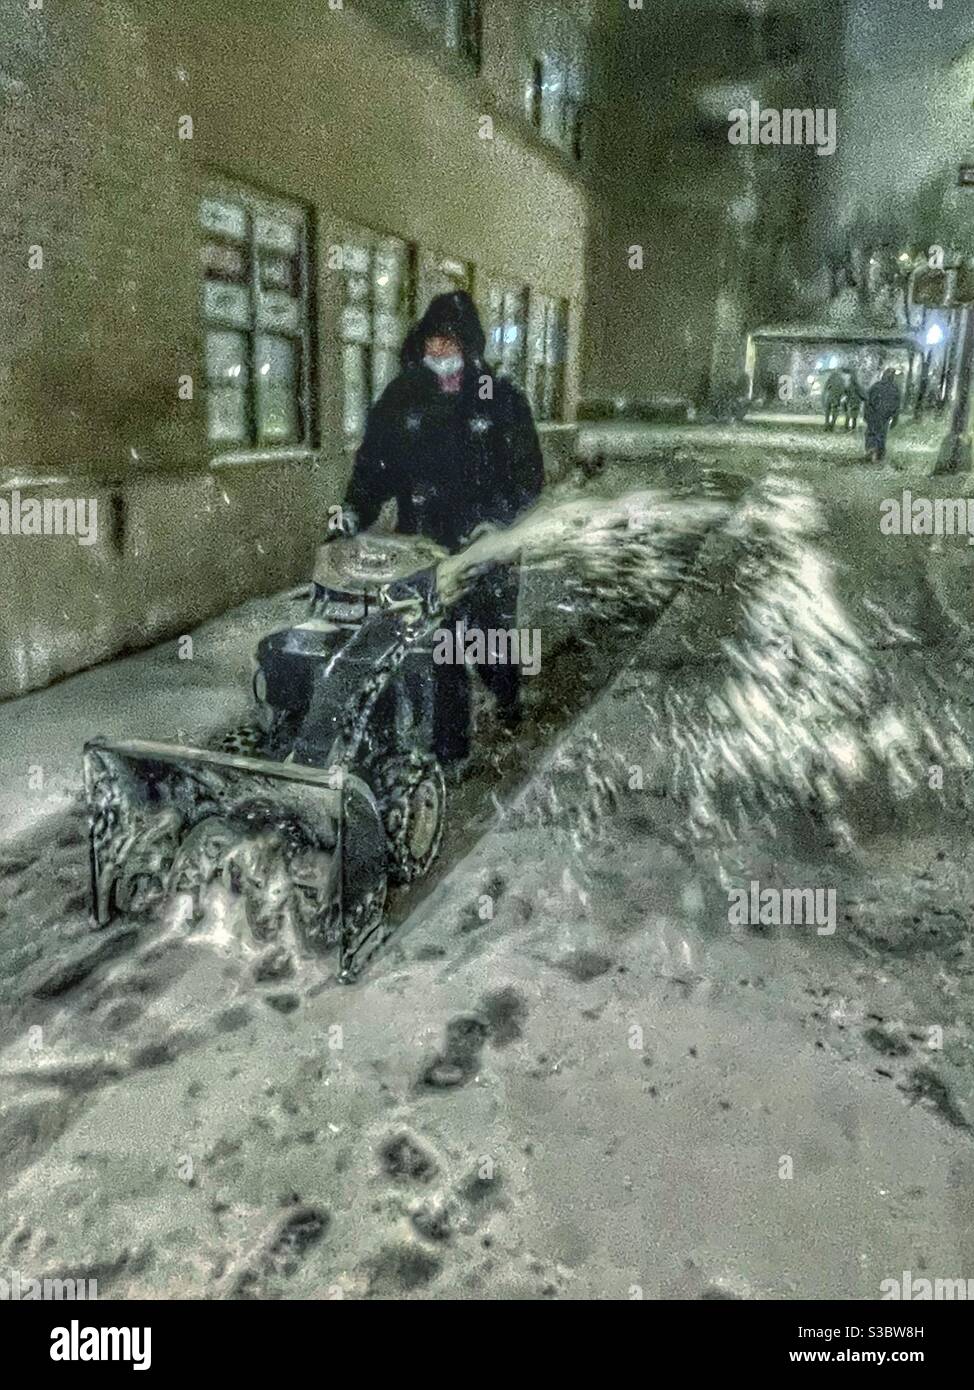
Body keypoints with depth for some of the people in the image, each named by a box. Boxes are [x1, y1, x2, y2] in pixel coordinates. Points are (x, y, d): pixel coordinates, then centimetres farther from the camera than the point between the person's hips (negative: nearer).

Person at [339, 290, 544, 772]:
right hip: (421, 550, 1)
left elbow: (529, 474, -2)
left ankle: (507, 696, 47)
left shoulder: (501, 399, -1)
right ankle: (449, 752, 12)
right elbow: (373, 463, 8)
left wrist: (495, 516, -17)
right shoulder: (401, 397, 5)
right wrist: (355, 512, -8)